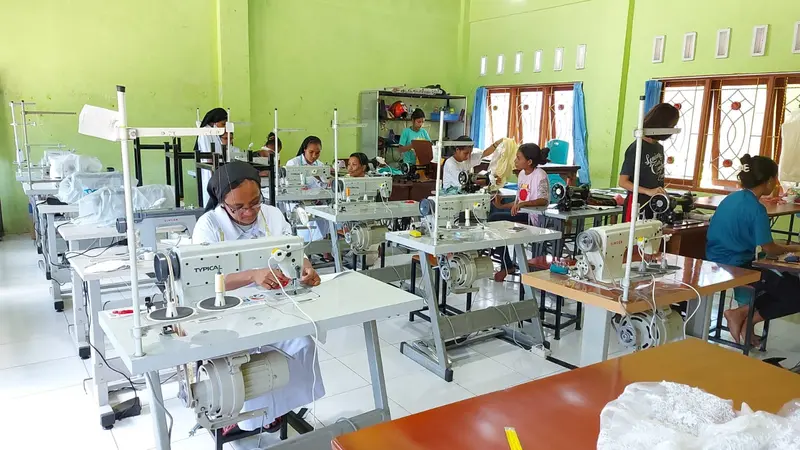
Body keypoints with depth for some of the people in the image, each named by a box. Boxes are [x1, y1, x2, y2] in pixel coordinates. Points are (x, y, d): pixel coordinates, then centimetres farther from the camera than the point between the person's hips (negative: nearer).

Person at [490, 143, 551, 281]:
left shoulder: (540, 175, -11)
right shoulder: (522, 174, 14)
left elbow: (544, 200, -26)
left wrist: (523, 204, -39)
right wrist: (502, 206, 5)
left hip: (532, 217, -9)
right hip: (521, 214, 9)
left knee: (495, 219, -20)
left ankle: (507, 266, -5)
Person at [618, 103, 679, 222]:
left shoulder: (659, 147, 9)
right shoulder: (637, 148, -13)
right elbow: (623, 182, -14)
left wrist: (663, 195, 4)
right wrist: (648, 192, -23)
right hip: (637, 204, -7)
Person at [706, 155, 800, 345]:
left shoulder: (732, 198, 8)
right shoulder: (756, 209, -17)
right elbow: (769, 249, -12)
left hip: (717, 265, 9)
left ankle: (743, 313, 7)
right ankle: (745, 316, -1)